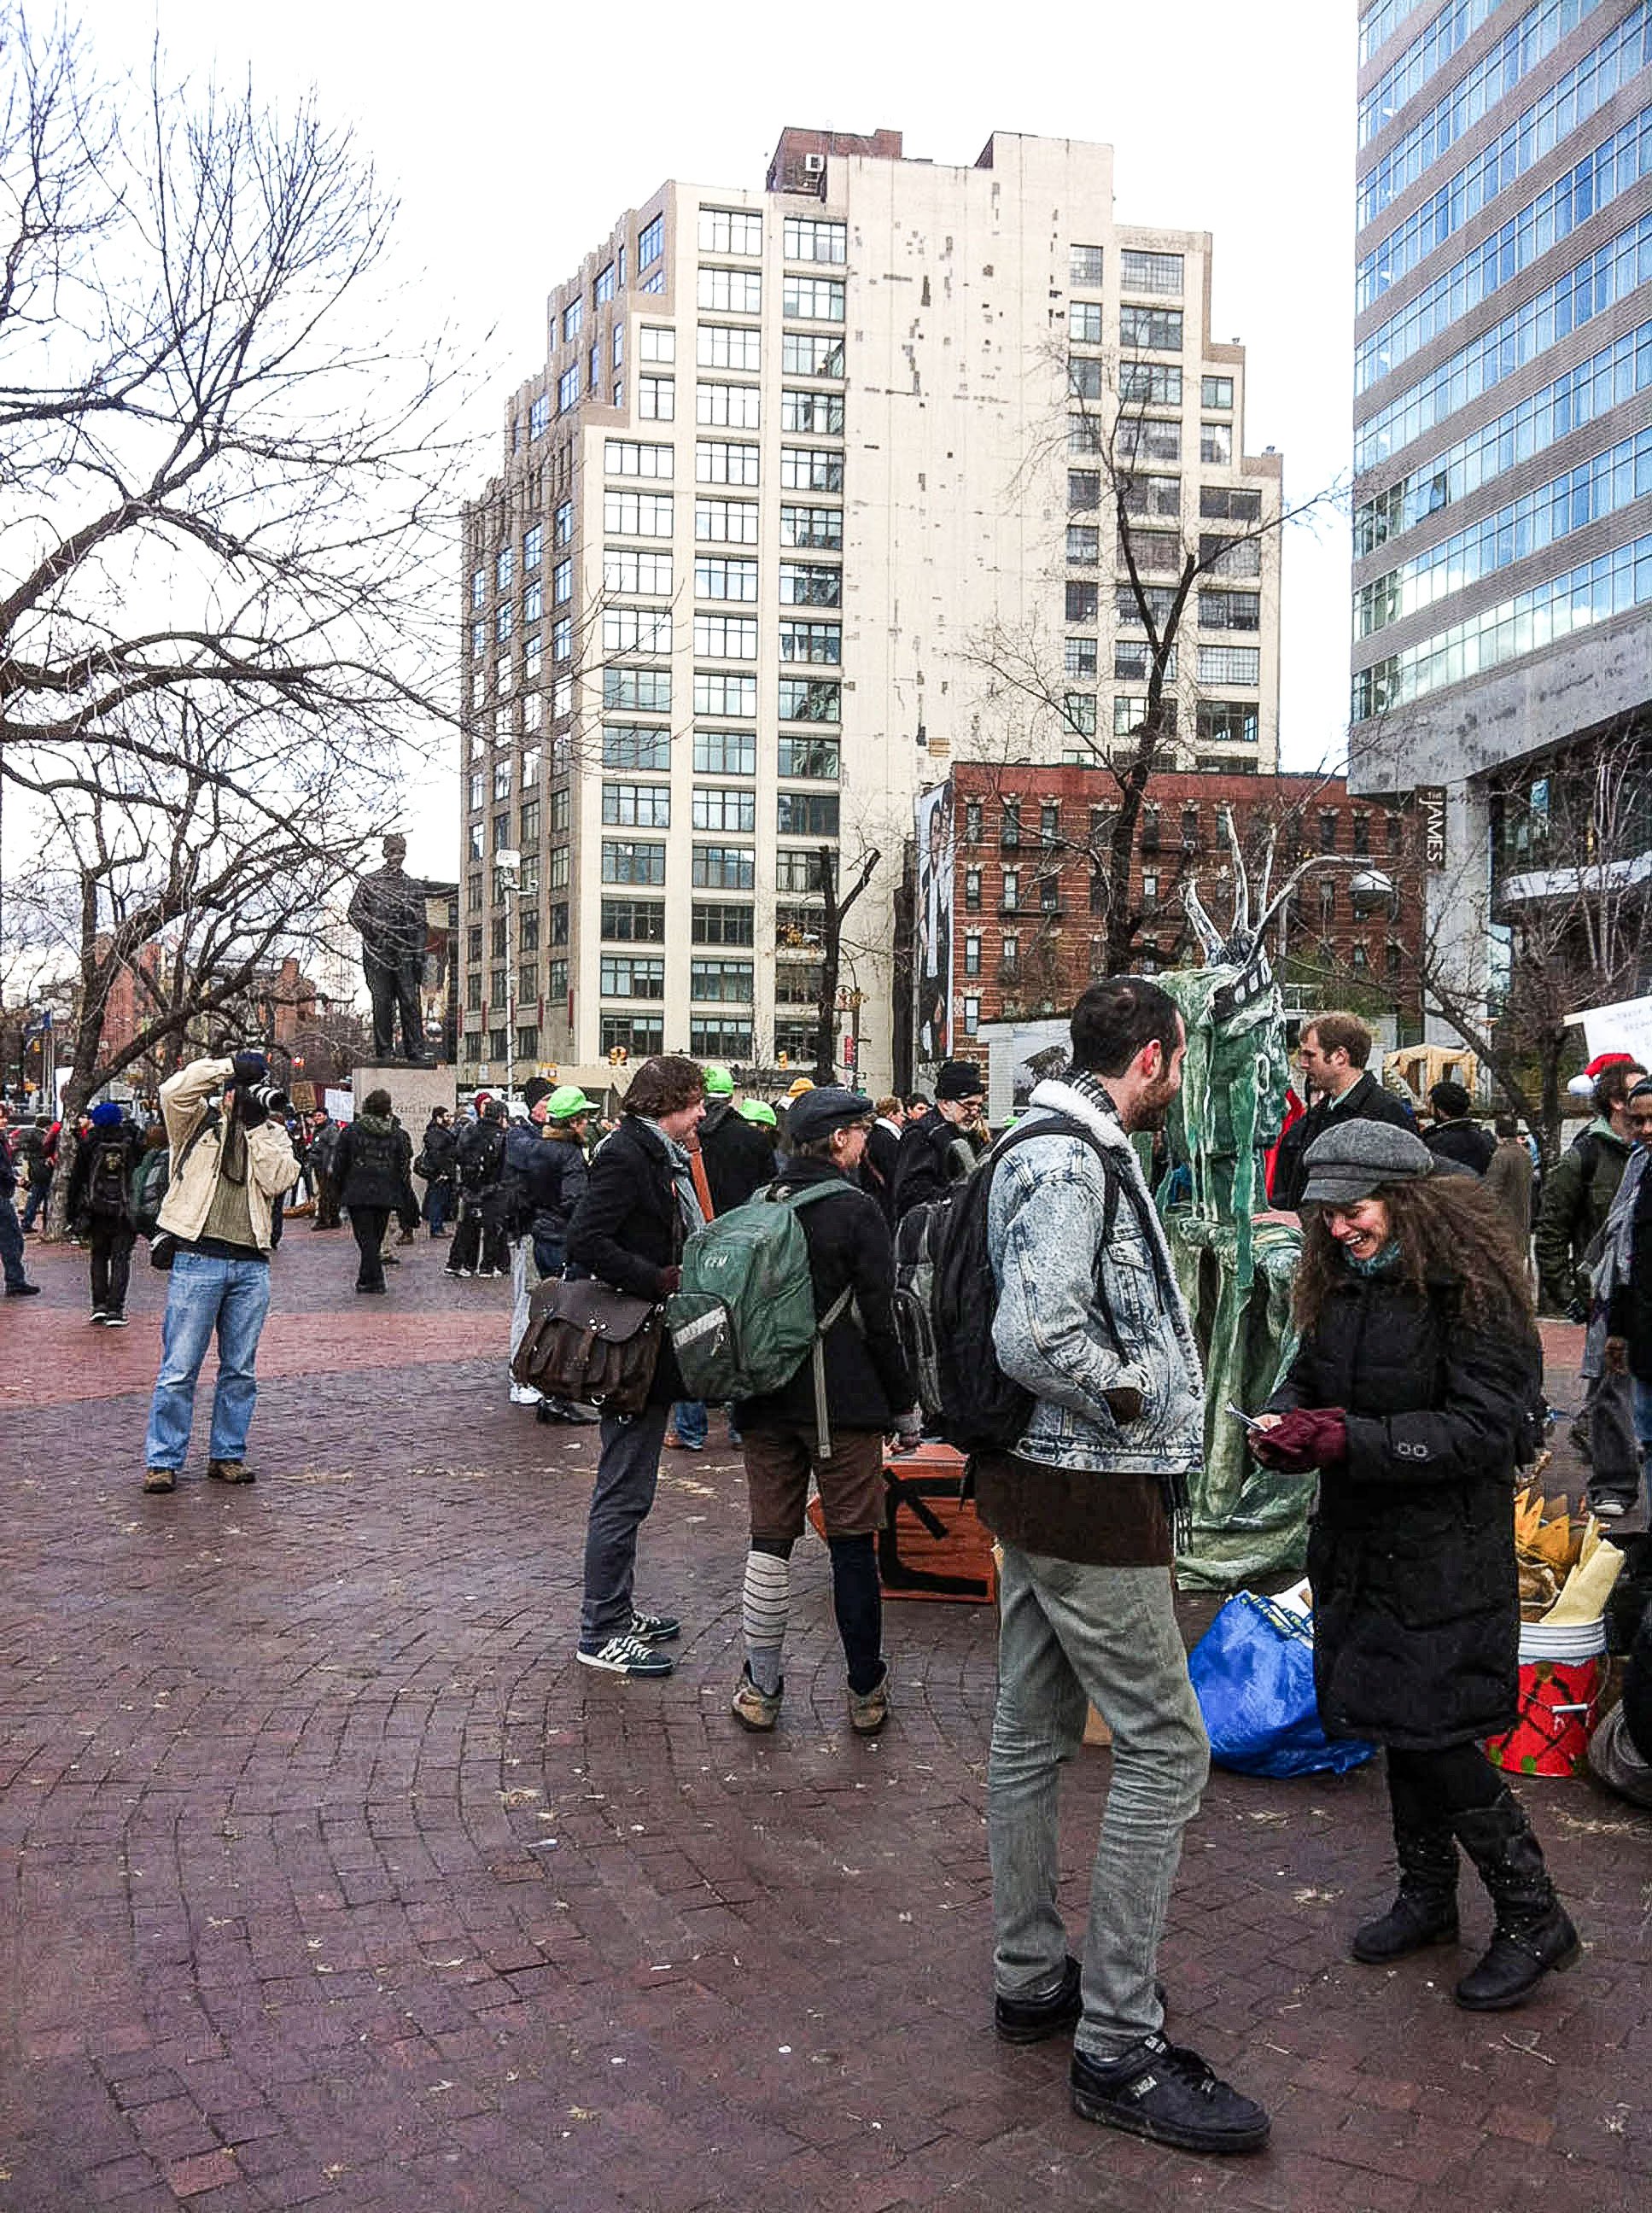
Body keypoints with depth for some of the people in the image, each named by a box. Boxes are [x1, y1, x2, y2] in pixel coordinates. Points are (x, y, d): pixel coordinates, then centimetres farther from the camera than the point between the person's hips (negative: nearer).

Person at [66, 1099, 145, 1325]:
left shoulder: (89, 1144, -1)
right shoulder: (132, 1139, -4)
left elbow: (76, 1179, 3)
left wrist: (73, 1212, 10)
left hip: (96, 1211, 1)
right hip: (123, 1210, -1)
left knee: (99, 1256, 15)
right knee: (121, 1258, 3)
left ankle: (99, 1305, 10)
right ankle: (115, 1309, -3)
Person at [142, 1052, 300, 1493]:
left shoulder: (272, 1133, 14)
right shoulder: (199, 1120, 6)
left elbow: (279, 1180, -3)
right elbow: (173, 1091, -15)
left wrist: (257, 1125, -5)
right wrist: (230, 1064, -9)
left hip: (252, 1265, 4)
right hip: (198, 1260, -4)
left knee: (240, 1370, 10)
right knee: (179, 1369, -2)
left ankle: (228, 1455, 21)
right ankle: (162, 1461, 6)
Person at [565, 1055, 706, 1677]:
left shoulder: (661, 1156, 14)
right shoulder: (625, 1156, -16)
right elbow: (586, 1240, -25)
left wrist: (682, 1273, 5)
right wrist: (661, 1280, -22)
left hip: (652, 1347, 10)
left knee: (626, 1489, 18)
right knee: (623, 1493, -2)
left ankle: (616, 1612, 29)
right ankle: (601, 1635, 7)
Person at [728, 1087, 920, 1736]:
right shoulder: (856, 1208, -11)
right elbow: (878, 1318, -11)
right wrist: (905, 1407, -2)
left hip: (765, 1401, 5)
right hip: (842, 1402, -5)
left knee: (769, 1542, 10)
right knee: (853, 1546, 5)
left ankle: (760, 1689, 17)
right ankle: (866, 1693, 15)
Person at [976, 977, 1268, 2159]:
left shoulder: (1076, 1149, 13)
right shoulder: (1071, 1159, -20)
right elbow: (1036, 1337, -30)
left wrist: (1154, 1381, 9)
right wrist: (1132, 1393, -14)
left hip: (1040, 1484, 11)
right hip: (1092, 1495, -11)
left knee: (1033, 1736, 17)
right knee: (1166, 1750, -2)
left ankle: (1031, 1979, 32)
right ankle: (1118, 2047, 7)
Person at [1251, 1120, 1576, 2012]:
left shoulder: (1473, 1291, -16)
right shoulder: (1341, 1285, 7)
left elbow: (1485, 1428, -21)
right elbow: (1307, 1376, 16)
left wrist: (1351, 1439, -26)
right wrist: (1285, 1420, -8)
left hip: (1446, 1556, -7)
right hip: (1360, 1542, 7)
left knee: (1434, 1737, -5)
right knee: (1398, 1729, 17)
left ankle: (1535, 1920, 15)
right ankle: (1426, 1897, 35)